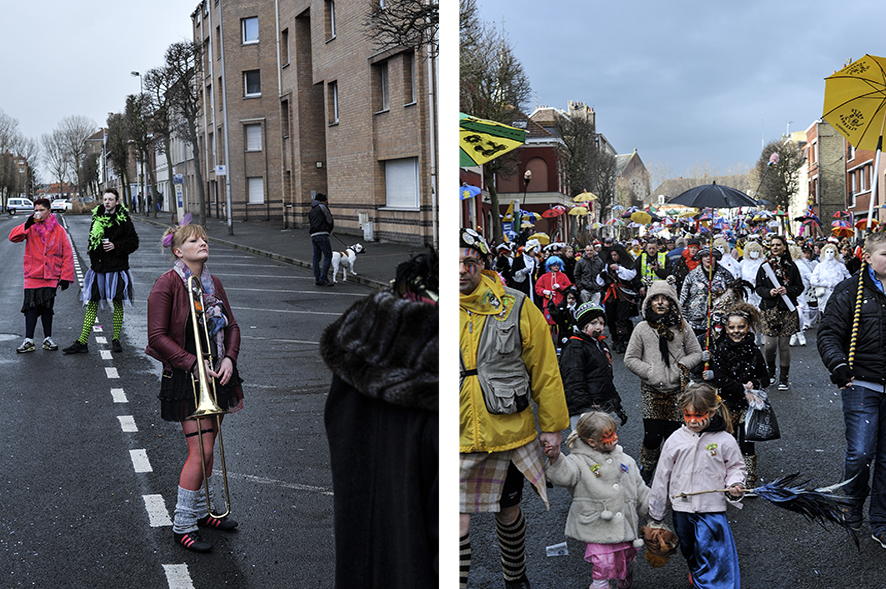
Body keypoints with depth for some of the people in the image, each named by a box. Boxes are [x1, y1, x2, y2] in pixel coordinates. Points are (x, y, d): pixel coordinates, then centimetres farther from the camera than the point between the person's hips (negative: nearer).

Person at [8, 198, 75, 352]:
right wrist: (27, 225, -22)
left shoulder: (58, 230, 3)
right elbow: (13, 237, -9)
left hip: (51, 276, 0)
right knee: (32, 307, -3)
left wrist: (66, 277, -2)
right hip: (32, 276, 0)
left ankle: (48, 339, 16)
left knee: (47, 307, 5)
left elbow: (67, 254, 3)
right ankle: (28, 341, 2)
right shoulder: (30, 228, 4)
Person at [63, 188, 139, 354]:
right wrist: (92, 256, 9)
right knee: (91, 304, 4)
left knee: (117, 303, 5)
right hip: (98, 268, 4)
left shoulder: (123, 220, -4)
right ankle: (82, 342, 5)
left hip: (117, 267, -4)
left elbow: (133, 242, -3)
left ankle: (116, 340, 16)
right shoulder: (97, 218, 9)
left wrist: (116, 246, -15)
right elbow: (92, 240, 21)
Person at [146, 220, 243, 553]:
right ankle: (182, 526, 5)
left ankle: (202, 511, 32)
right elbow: (158, 336, -16)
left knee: (208, 447, 15)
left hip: (216, 375, 7)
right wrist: (193, 364, -21)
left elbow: (232, 326, 12)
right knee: (201, 451, -8)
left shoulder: (213, 284, 9)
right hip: (187, 379, -7)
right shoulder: (167, 284, -13)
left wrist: (229, 358, -5)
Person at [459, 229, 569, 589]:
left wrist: (552, 424, 3)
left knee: (509, 511, 18)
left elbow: (544, 369, 1)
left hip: (509, 433, 1)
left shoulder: (517, 308, -5)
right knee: (456, 522, -1)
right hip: (456, 438, 0)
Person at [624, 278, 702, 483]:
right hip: (651, 389, -1)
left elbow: (696, 353, 12)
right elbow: (630, 359, 3)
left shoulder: (682, 327, 6)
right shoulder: (643, 329, 2)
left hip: (677, 389, 1)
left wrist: (682, 365, -6)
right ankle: (646, 470, 20)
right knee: (652, 436, -6)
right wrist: (650, 372, -10)